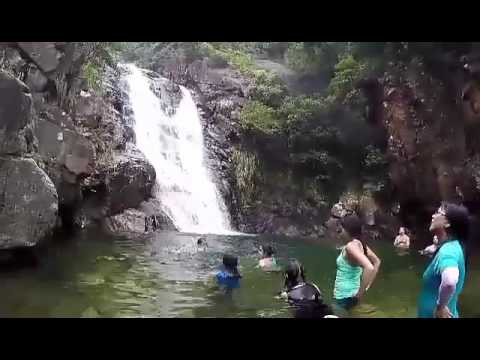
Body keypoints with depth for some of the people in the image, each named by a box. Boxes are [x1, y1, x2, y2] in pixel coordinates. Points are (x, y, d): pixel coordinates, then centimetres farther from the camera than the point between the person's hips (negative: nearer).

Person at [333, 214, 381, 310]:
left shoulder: (351, 246, -23)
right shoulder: (359, 243, 3)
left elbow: (369, 268, -36)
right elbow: (377, 262, 15)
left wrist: (360, 293, -25)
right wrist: (367, 285, 11)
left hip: (345, 296, -9)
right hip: (349, 293, 9)